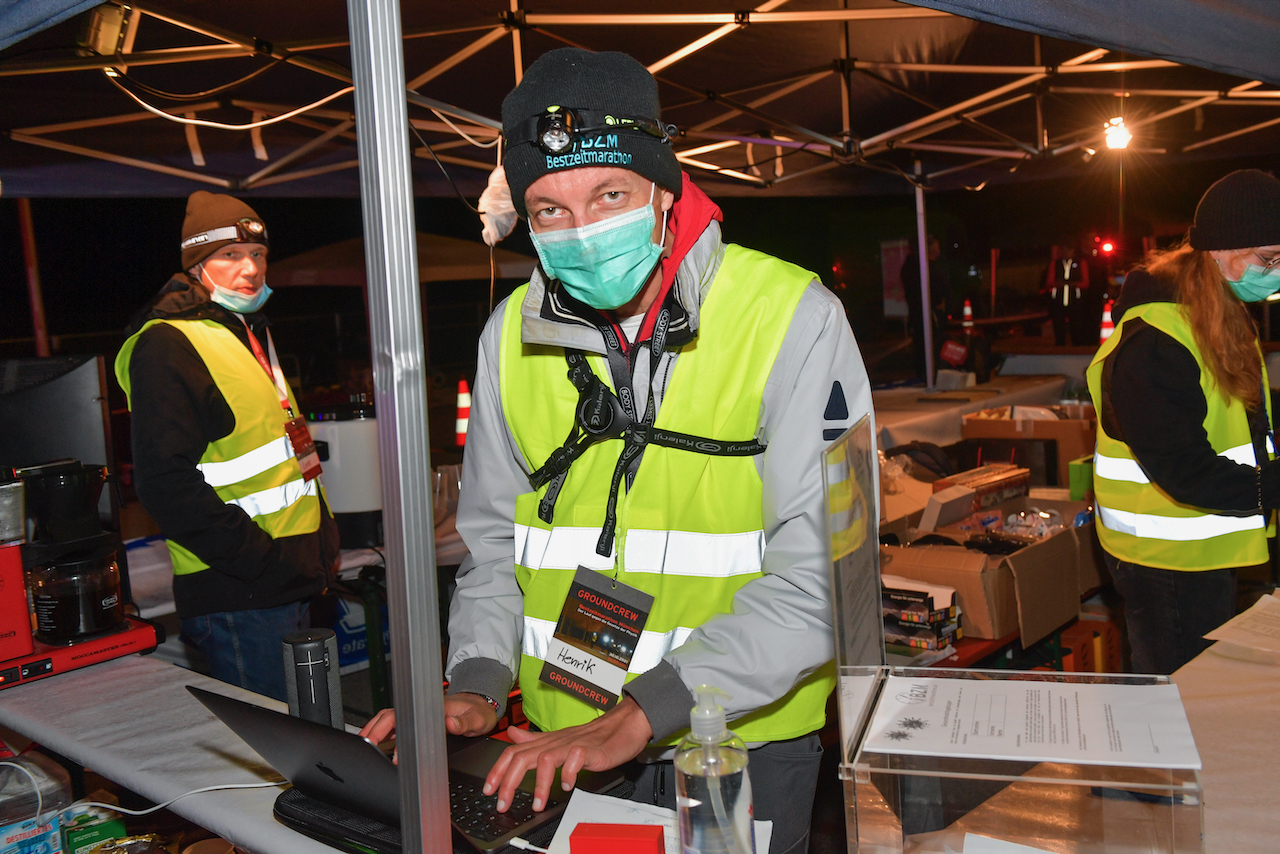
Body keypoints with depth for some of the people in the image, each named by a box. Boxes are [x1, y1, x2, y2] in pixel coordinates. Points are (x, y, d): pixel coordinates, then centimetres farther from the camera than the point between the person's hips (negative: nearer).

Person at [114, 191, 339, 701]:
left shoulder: (251, 333, 19)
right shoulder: (166, 345, -12)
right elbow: (166, 482, -21)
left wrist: (321, 540, 15)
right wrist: (262, 559, -21)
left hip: (291, 586, 10)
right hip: (235, 596, -9)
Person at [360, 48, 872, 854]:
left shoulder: (792, 318, -16)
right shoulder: (515, 333, -1)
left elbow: (823, 572, -21)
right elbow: (494, 538, 8)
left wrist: (640, 716, -26)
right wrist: (478, 683, -8)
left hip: (745, 748, -3)